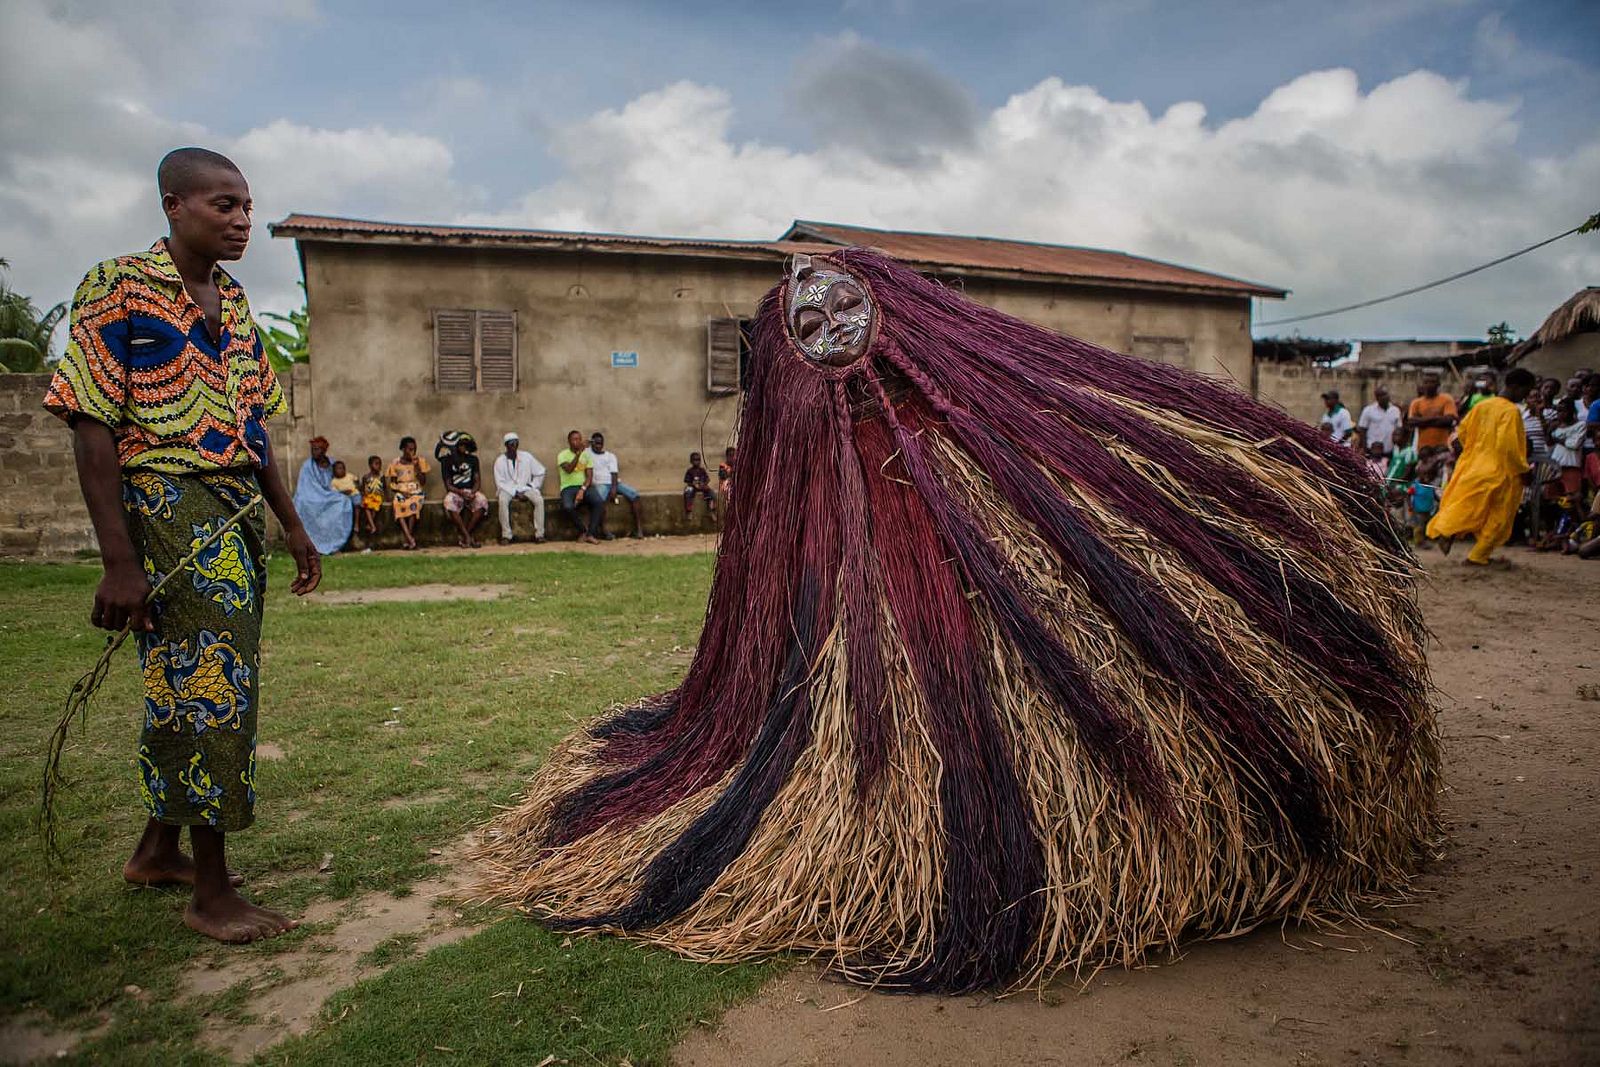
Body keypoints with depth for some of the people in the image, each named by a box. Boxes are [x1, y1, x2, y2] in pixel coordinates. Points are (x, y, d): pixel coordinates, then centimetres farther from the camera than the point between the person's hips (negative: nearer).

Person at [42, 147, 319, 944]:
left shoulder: (235, 304, 14)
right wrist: (119, 561, -18)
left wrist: (293, 527, 16)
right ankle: (211, 893, 8)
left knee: (189, 689, 15)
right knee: (212, 688, -5)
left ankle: (158, 851, 32)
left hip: (241, 512, 7)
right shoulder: (119, 290, -8)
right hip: (173, 510, -7)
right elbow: (92, 430, -12)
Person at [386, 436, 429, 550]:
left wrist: (416, 467, -11)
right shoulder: (395, 462, 4)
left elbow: (423, 482, 0)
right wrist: (391, 495, -13)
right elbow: (391, 483, 6)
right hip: (400, 492, 0)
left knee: (413, 505, -34)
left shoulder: (420, 461, 4)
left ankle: (406, 538, -22)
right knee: (398, 504, -33)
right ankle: (410, 539, -40)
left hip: (415, 492, 0)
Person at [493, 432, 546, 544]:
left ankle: (539, 534, -26)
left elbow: (540, 472, 10)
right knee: (503, 500, -35)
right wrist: (514, 493, -15)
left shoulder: (526, 457, 3)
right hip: (508, 489, -1)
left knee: (539, 499, -29)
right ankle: (506, 535, -30)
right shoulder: (500, 461, -1)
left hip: (525, 488, 1)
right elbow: (500, 482, -4)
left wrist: (533, 487, -1)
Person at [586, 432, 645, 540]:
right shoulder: (587, 453, 16)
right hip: (600, 484, -3)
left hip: (615, 482, 3)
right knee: (600, 498, -38)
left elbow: (614, 473, 4)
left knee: (634, 494, -23)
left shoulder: (611, 456, 18)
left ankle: (639, 529, -26)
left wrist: (614, 488, -15)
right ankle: (602, 530, -31)